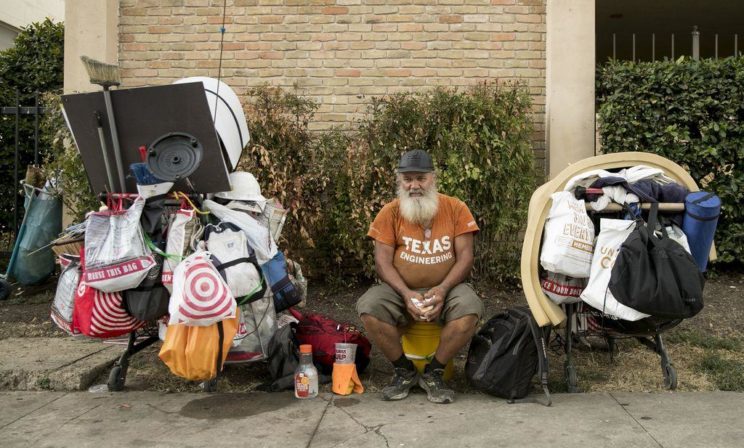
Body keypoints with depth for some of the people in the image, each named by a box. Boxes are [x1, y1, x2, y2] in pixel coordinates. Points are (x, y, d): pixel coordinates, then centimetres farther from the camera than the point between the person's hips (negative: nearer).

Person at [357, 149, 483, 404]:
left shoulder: (455, 208, 0)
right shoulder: (390, 212, 0)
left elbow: (465, 256, -4)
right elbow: (382, 261, -6)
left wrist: (443, 289, -21)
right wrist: (406, 294, -21)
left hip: (445, 289, 0)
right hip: (401, 290, 0)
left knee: (470, 307, -31)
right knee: (368, 307, -28)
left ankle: (434, 373, -9)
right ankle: (404, 371, -5)